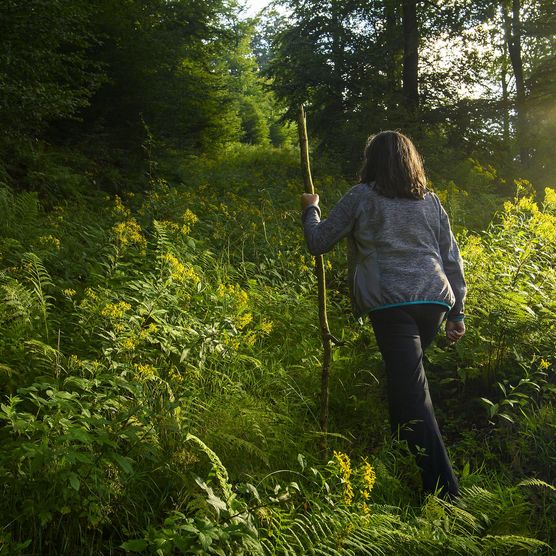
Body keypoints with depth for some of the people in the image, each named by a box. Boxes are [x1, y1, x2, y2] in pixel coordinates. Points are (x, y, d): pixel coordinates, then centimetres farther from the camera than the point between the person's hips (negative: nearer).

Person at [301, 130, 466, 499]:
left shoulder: (361, 197, 5)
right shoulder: (430, 201, 17)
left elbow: (318, 243, 10)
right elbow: (452, 259, 16)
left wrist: (310, 209, 29)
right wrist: (457, 312, 23)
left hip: (390, 304, -5)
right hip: (434, 302, 5)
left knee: (412, 393, -6)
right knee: (408, 376, 24)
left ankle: (445, 492, -9)